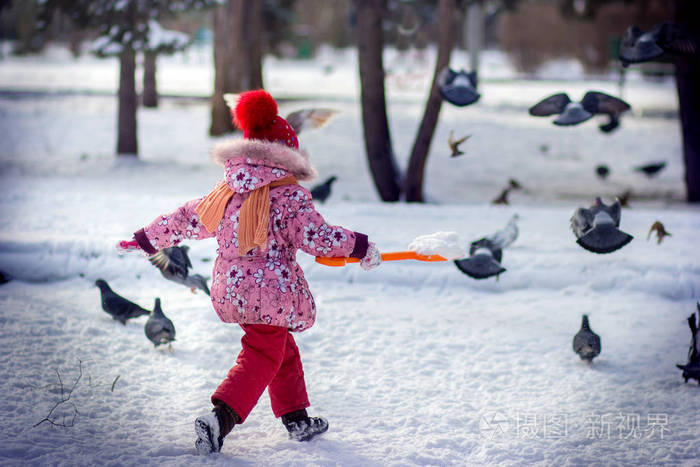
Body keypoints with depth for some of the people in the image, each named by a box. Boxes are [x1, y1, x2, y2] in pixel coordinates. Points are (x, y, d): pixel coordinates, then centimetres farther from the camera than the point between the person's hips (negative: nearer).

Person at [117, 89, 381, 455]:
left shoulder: (227, 191, 6)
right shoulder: (291, 196, -13)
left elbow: (187, 220, 12)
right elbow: (315, 237, -17)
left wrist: (146, 239, 23)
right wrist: (360, 246, -6)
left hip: (230, 286, 7)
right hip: (271, 291, -7)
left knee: (284, 351, 22)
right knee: (261, 359, 0)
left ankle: (297, 420, 31)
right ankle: (220, 418, -18)